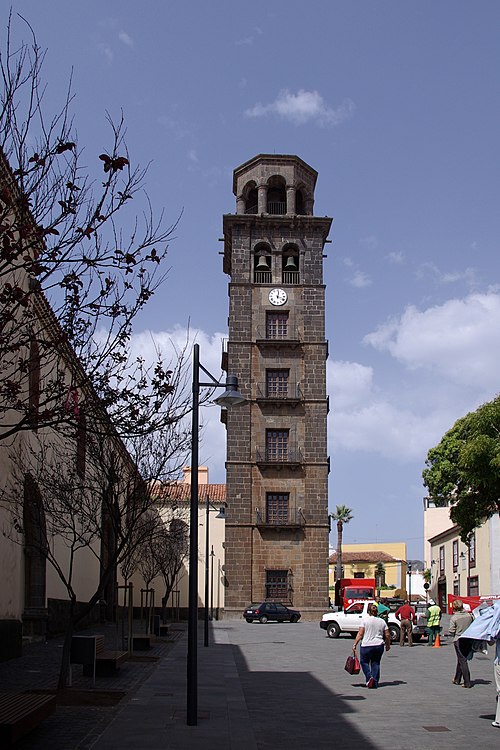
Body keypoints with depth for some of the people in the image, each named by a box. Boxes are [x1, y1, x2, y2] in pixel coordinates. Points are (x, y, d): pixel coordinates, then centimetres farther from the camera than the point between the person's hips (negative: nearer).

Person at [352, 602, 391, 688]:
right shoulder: (382, 621, 6)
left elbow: (360, 634, -9)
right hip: (379, 645, 3)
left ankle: (369, 677, -4)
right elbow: (387, 635, 6)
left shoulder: (365, 620, -5)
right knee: (376, 663, 13)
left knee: (364, 662, 13)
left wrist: (355, 645, -5)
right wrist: (388, 645, 20)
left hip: (366, 645, -3)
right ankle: (375, 683, 9)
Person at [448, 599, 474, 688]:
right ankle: (457, 679, 30)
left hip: (459, 641, -5)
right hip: (469, 640, 5)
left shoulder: (454, 618, -13)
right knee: (461, 660, 18)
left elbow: (451, 631, -12)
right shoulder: (469, 615, -2)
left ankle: (467, 683, -2)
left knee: (462, 661, 1)